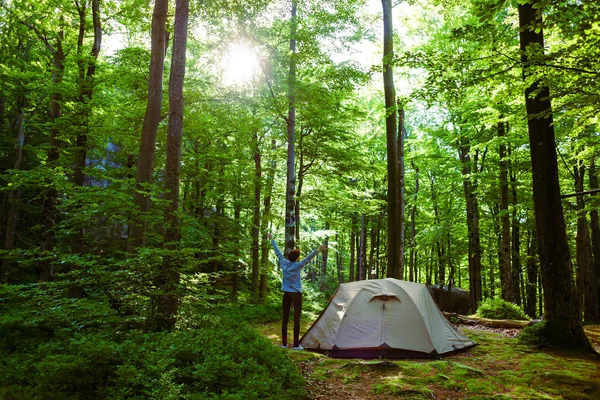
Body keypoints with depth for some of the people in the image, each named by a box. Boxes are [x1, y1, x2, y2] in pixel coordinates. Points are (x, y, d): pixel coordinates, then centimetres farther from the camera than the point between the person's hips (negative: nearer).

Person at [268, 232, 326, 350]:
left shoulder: (284, 263, -1)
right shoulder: (298, 265, -13)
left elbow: (277, 252, 9)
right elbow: (308, 258, -24)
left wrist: (272, 240, 20)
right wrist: (318, 250, -31)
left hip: (286, 294, 5)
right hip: (296, 294, -5)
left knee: (285, 318, 9)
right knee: (296, 319, -2)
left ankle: (284, 343, 14)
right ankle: (295, 344, -1)